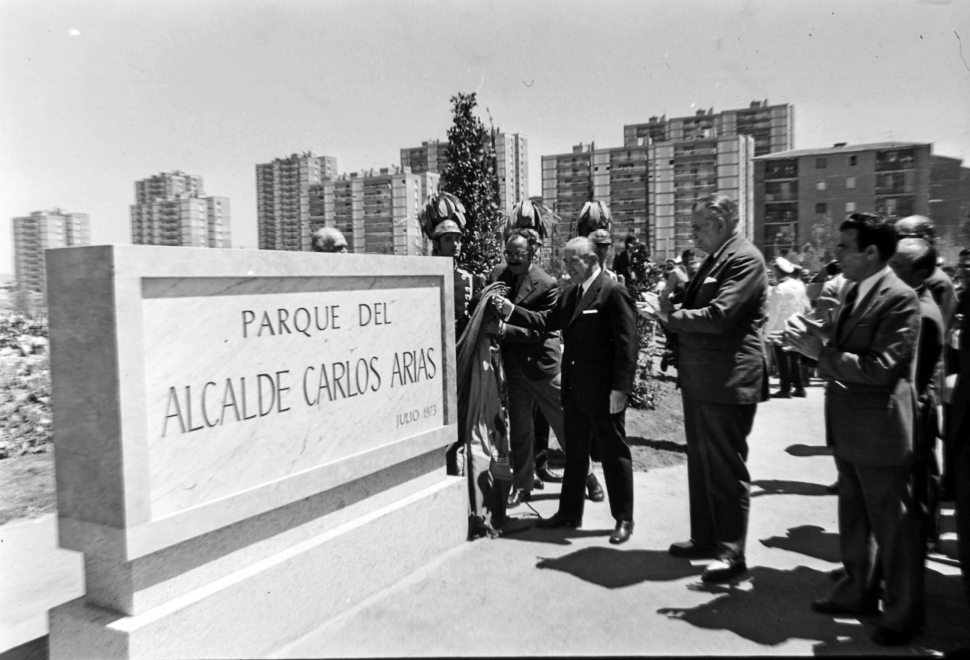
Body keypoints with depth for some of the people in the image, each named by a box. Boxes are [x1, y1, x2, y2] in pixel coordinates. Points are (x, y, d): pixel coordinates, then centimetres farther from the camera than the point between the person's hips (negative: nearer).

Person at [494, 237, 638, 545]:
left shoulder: (613, 292, -13)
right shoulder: (570, 293, 12)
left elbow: (627, 343, -17)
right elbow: (548, 320, 10)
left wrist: (620, 388, -20)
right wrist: (511, 311, -1)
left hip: (603, 389, -8)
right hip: (574, 388, 8)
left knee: (614, 451, 4)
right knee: (574, 450, 16)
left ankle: (624, 519, 16)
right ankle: (570, 511, 29)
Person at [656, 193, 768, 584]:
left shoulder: (745, 259, -15)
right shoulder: (715, 259, 15)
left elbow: (717, 316, -24)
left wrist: (672, 316, -11)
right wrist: (678, 300, 0)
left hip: (727, 381, -10)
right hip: (699, 379, 10)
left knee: (726, 467, 0)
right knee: (700, 462, 17)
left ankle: (731, 552, 11)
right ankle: (705, 538, 31)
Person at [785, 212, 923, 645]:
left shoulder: (899, 299, -18)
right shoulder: (855, 292, 9)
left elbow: (880, 367, -25)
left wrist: (821, 353, -24)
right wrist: (815, 339, -3)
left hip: (879, 430, -9)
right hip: (848, 427, 9)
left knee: (892, 524, 7)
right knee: (853, 518, 20)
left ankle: (902, 613, 23)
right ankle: (857, 591, 37)